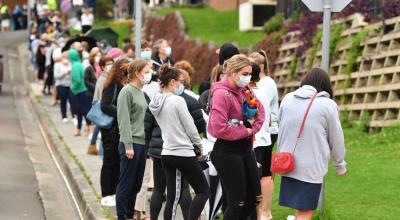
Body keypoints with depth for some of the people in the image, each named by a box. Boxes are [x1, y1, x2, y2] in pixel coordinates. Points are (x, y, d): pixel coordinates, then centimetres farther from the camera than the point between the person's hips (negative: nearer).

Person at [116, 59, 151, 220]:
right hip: (131, 144, -8)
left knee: (136, 184, 12)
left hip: (142, 143, 8)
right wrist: (128, 145, -18)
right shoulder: (127, 91, -10)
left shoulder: (141, 92, 14)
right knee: (126, 184, -2)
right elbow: (124, 120, -14)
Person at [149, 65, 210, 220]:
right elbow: (190, 128, -11)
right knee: (203, 191, 4)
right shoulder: (178, 101, -16)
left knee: (172, 197, 8)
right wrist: (200, 145, 4)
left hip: (166, 154, 7)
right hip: (184, 153, -7)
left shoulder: (155, 104, 7)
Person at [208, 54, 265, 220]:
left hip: (245, 148, 8)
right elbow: (220, 129, -25)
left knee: (254, 197, 12)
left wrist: (253, 129, -3)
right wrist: (246, 131, -15)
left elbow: (260, 112, 16)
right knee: (237, 202, -3)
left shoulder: (245, 90, 4)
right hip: (227, 151, -8)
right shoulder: (222, 94, -19)